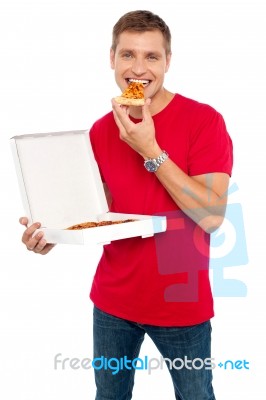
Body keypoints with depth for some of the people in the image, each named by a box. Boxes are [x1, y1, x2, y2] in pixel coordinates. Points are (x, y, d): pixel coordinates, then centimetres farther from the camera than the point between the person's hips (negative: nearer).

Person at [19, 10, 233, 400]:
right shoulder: (101, 131, 1)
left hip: (182, 303, -4)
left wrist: (150, 150, -23)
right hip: (113, 300, 4)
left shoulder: (204, 120, -13)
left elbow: (212, 216, -21)